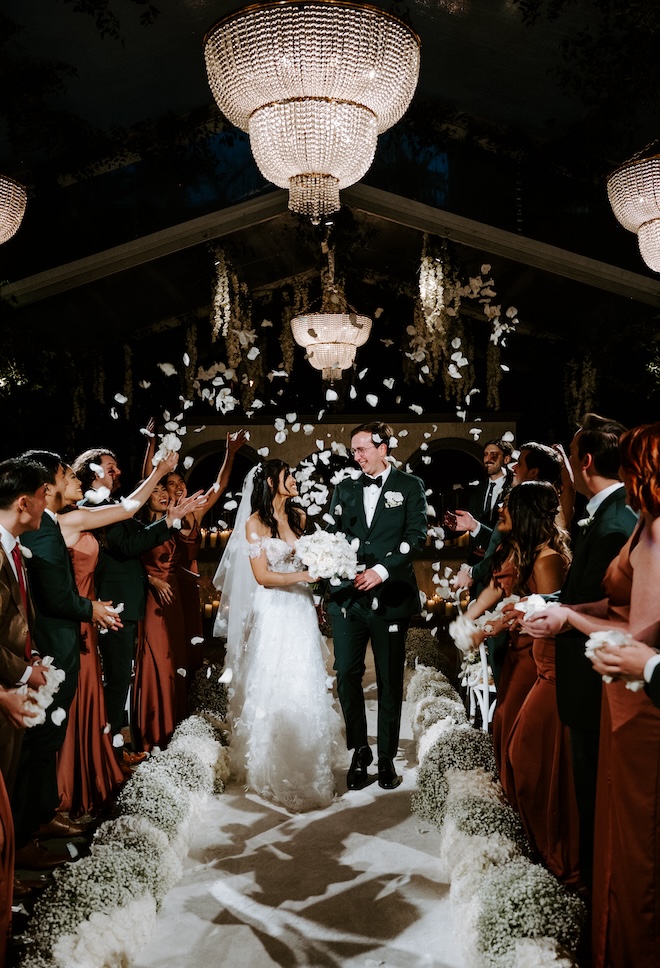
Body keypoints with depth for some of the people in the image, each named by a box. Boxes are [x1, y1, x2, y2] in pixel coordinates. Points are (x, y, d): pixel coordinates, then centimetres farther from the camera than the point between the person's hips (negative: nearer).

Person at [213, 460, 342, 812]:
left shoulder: (299, 517, 10)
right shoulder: (255, 523, -6)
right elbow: (262, 576, -10)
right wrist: (304, 575, -18)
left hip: (300, 611, 5)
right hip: (272, 614, -5)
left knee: (305, 688, 7)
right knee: (272, 690, 1)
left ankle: (306, 768, 22)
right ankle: (273, 772, 15)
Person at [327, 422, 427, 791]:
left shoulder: (410, 486, 2)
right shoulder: (345, 488, 13)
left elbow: (416, 537, -7)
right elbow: (333, 534, 10)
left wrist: (382, 571, -17)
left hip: (390, 596, -3)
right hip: (348, 595, 3)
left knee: (390, 680, 7)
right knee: (347, 676, 2)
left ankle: (387, 758, 20)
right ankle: (360, 753, 18)